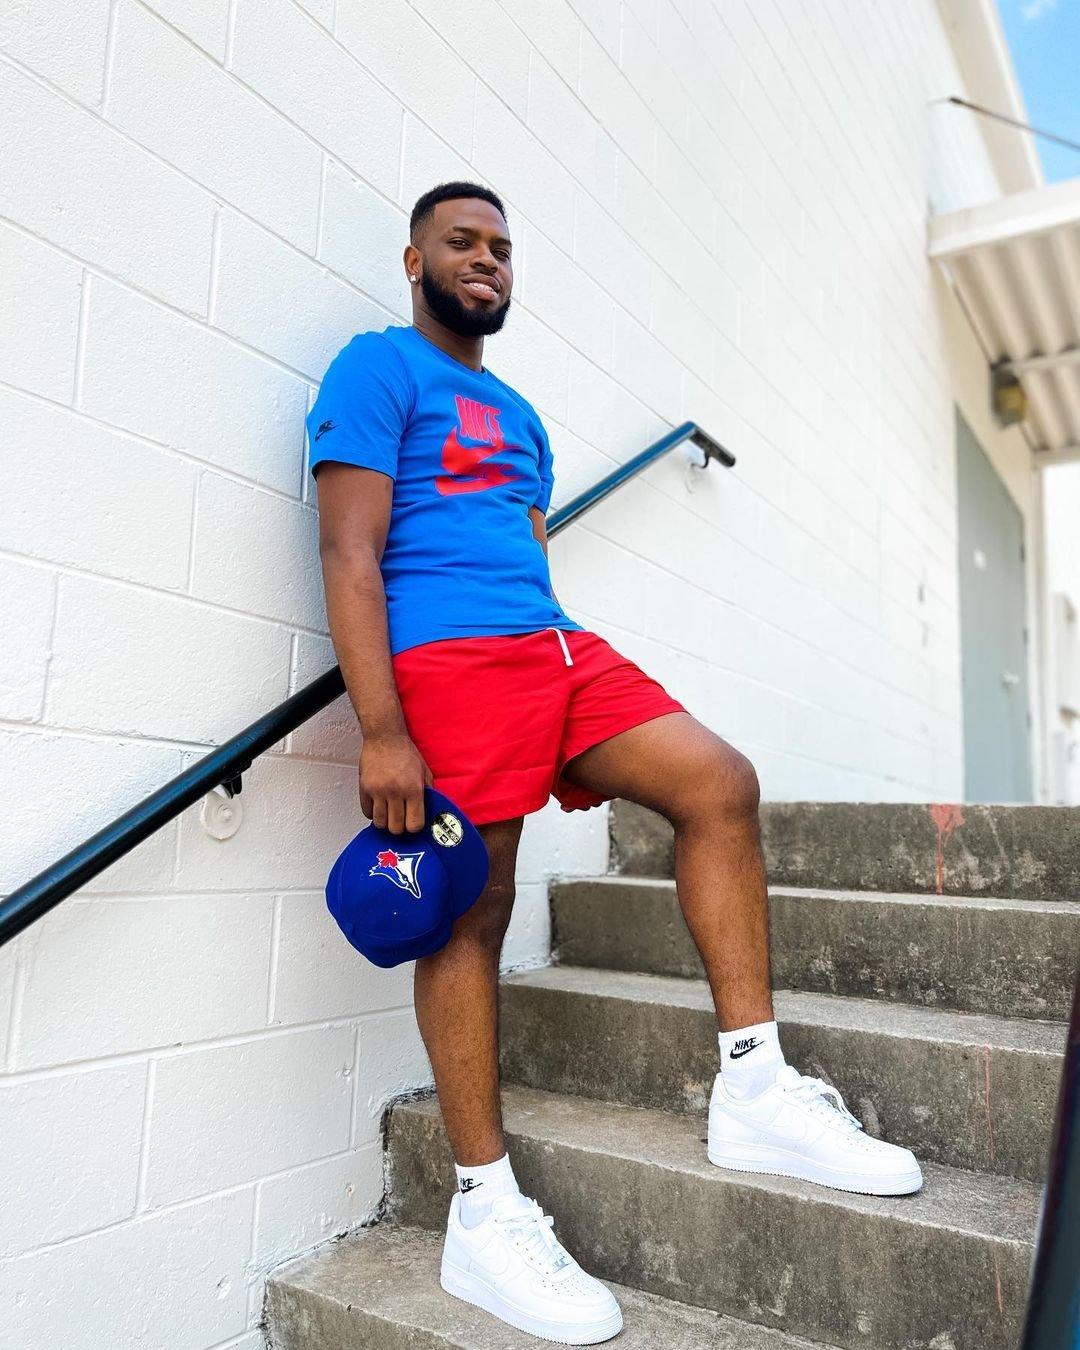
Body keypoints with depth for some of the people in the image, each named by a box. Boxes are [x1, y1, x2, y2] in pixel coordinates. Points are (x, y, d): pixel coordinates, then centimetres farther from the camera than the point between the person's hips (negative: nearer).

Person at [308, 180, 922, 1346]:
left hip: (556, 645, 8)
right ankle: (484, 1218, 5)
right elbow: (349, 554, -8)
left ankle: (752, 1093, 0)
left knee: (720, 783, -6)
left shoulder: (520, 416, 28)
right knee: (470, 912, -8)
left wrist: (580, 749, 18)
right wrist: (382, 732, -18)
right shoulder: (380, 367, 4)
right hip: (448, 655, -7)